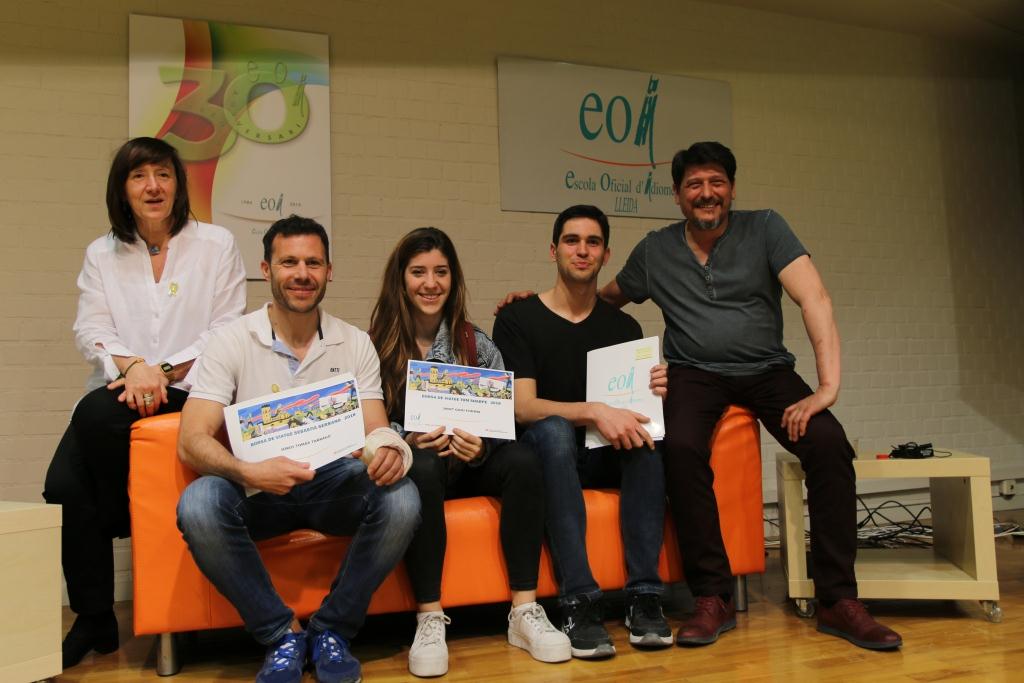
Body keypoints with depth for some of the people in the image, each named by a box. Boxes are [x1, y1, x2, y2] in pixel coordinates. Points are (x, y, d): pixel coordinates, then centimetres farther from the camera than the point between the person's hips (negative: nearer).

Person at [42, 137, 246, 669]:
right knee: (62, 486, -21)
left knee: (98, 414, -32)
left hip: (188, 388, -3)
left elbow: (225, 331, -1)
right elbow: (89, 330, 4)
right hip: (119, 389, 3)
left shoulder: (216, 245, 7)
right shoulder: (101, 254, 16)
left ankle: (121, 520, -2)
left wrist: (167, 371, -16)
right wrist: (132, 364, -18)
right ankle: (93, 620, -5)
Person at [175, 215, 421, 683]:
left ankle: (332, 629, -5)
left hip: (335, 485, 1)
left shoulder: (354, 344, 4)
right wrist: (249, 472, -33)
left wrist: (387, 448, -29)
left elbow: (375, 429, -1)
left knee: (400, 499, -29)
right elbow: (191, 442, -12)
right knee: (198, 504, -33)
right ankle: (281, 634, -10)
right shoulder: (233, 341, -3)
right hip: (259, 489, -1)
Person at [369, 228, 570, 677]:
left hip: (468, 462, 3)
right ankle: (429, 619, -29)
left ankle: (524, 611, -22)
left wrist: (480, 446, -21)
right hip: (410, 465, -2)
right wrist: (407, 441, -24)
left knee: (522, 461, -28)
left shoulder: (476, 344, 6)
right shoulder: (377, 345, 1)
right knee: (423, 468, -37)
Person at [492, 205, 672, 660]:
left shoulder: (624, 327, 9)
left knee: (646, 430, -28)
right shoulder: (517, 319, -3)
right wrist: (594, 412, -30)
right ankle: (579, 604, -39)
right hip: (544, 453, -3)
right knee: (554, 429, -36)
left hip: (604, 455, 3)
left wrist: (656, 391, -16)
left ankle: (644, 597, -29)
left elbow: (632, 408, 9)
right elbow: (522, 407, -14)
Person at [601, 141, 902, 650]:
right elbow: (607, 297, 24)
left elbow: (814, 299, -10)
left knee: (829, 443, -27)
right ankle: (713, 598, -18)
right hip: (695, 374, 0)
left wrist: (828, 386, -22)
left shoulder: (764, 228, 0)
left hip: (768, 370, 0)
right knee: (680, 448, -33)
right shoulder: (654, 250, 7)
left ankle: (838, 600, -12)